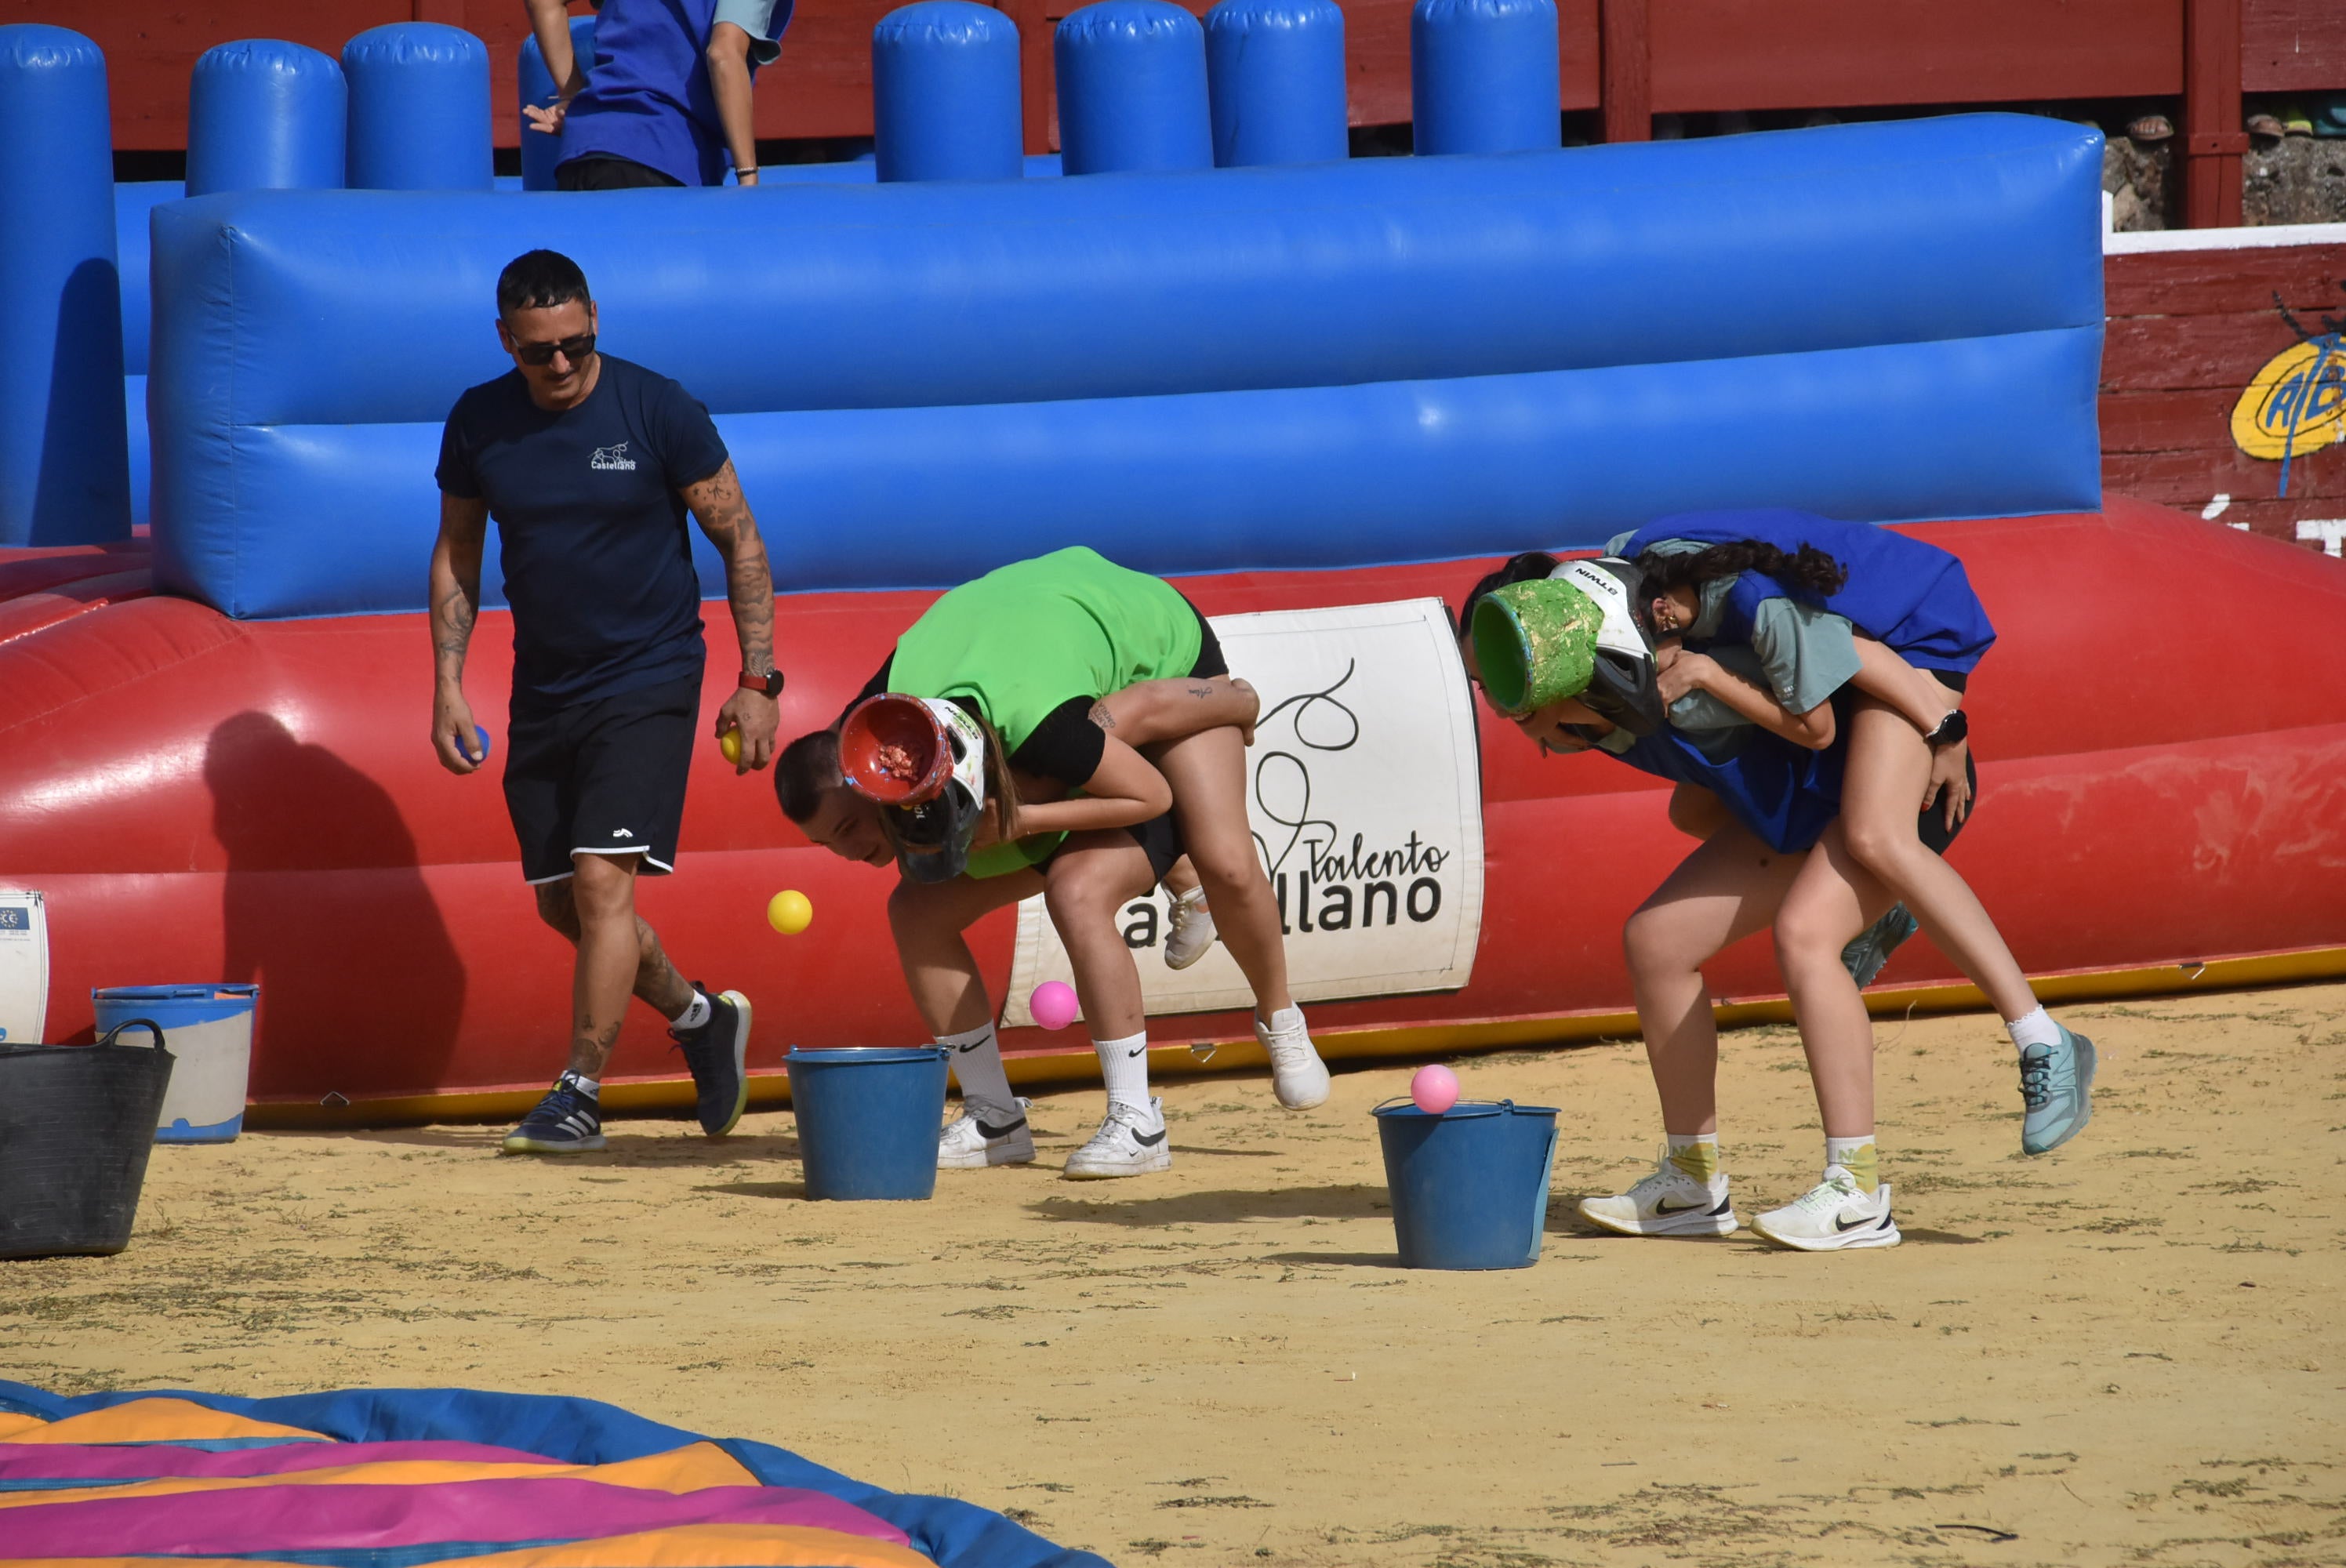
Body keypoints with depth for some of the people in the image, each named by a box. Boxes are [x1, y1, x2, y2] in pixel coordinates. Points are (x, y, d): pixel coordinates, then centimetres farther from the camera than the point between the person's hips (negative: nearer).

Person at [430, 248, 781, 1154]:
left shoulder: (658, 412, -11)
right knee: (563, 903, 8)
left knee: (601, 878, -16)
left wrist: (757, 681, -9)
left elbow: (740, 543, -4)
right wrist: (448, 687, 3)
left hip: (649, 681, -5)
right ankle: (700, 1019, 32)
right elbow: (456, 559, 12)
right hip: (543, 694, 5)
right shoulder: (477, 425, 0)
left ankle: (579, 1096, -9)